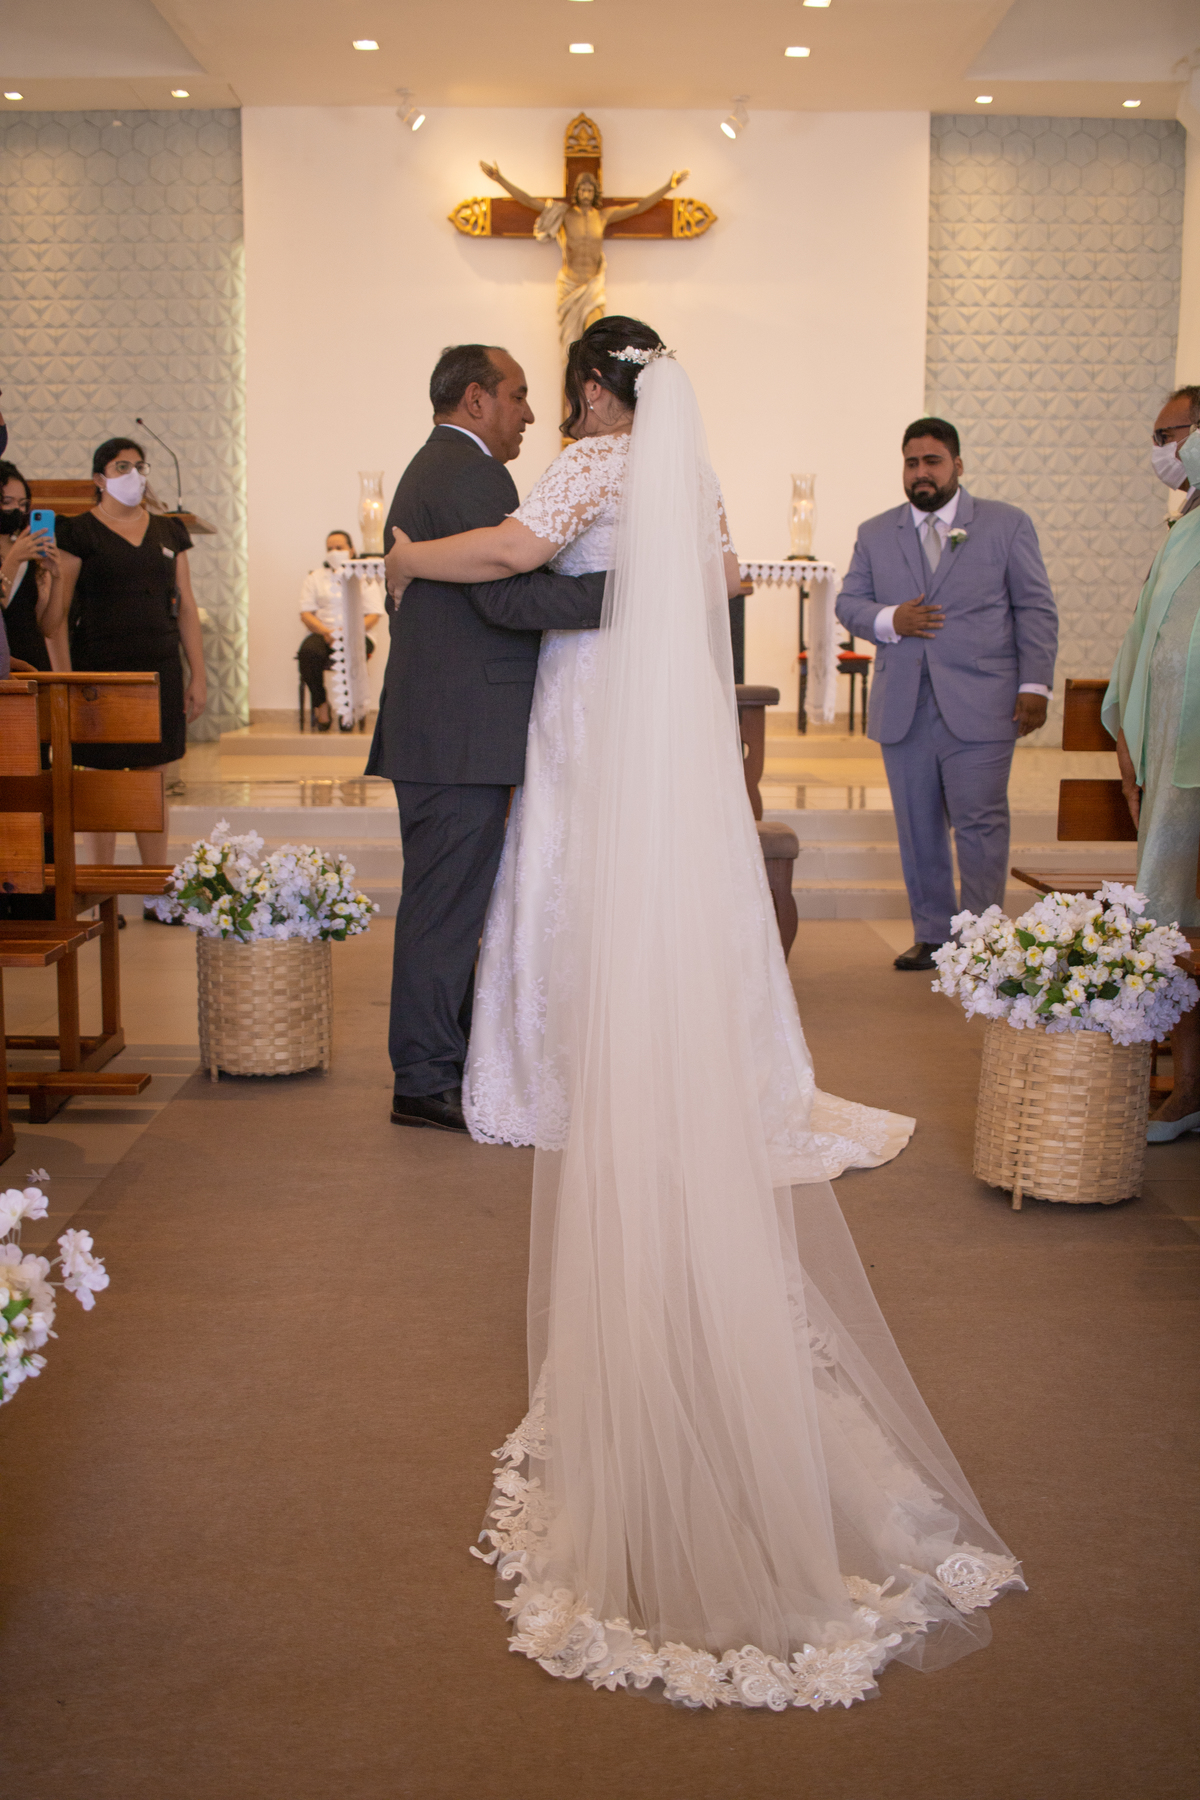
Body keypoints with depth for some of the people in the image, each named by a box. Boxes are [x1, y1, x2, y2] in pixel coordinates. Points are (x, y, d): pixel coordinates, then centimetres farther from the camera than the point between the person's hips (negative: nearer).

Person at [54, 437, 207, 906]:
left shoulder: (168, 531, 13)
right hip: (100, 670, -4)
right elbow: (57, 610, -4)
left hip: (159, 672, 4)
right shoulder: (79, 532, -1)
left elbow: (185, 607, 14)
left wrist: (198, 675, 9)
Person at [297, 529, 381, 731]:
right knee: (308, 653, -35)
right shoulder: (315, 576, 19)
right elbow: (306, 614, 8)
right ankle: (321, 705, -20)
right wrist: (326, 631, -13)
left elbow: (374, 615, 4)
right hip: (322, 634, 1)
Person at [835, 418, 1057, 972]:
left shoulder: (1007, 524, 6)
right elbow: (848, 602, 12)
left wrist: (1035, 684, -5)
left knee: (980, 824, -5)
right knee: (918, 827, 6)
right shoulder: (875, 534, 14)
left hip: (980, 707, -3)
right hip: (903, 711, 3)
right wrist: (888, 620, -9)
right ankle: (932, 934, 17)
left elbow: (1036, 609, 4)